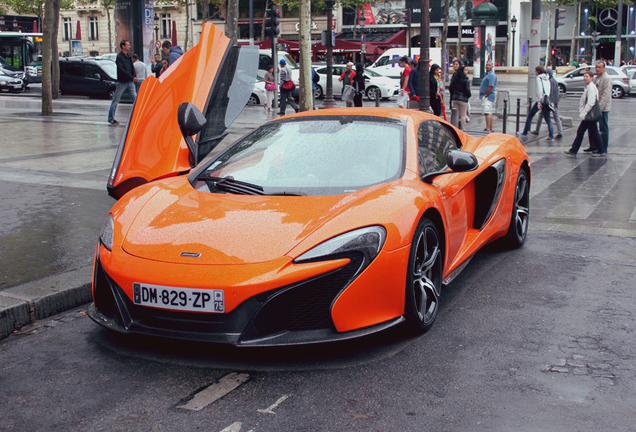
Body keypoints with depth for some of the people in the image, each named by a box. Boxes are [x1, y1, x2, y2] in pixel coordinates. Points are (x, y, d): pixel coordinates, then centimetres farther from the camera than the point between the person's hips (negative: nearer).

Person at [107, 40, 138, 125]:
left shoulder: (129, 57, 13)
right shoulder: (119, 57, -9)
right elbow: (122, 70, -17)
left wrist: (134, 77, 5)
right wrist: (132, 77, -21)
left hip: (130, 82, 6)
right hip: (122, 82, -6)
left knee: (135, 99, -1)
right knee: (116, 100, 1)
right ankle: (111, 118, 8)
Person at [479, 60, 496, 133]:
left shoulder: (492, 75, -13)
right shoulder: (487, 74, 19)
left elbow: (491, 87, -21)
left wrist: (485, 95, -17)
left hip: (488, 96, -11)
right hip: (485, 96, 11)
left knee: (487, 113, -17)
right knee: (489, 113, 14)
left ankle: (488, 129, -22)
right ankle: (491, 129, 21)